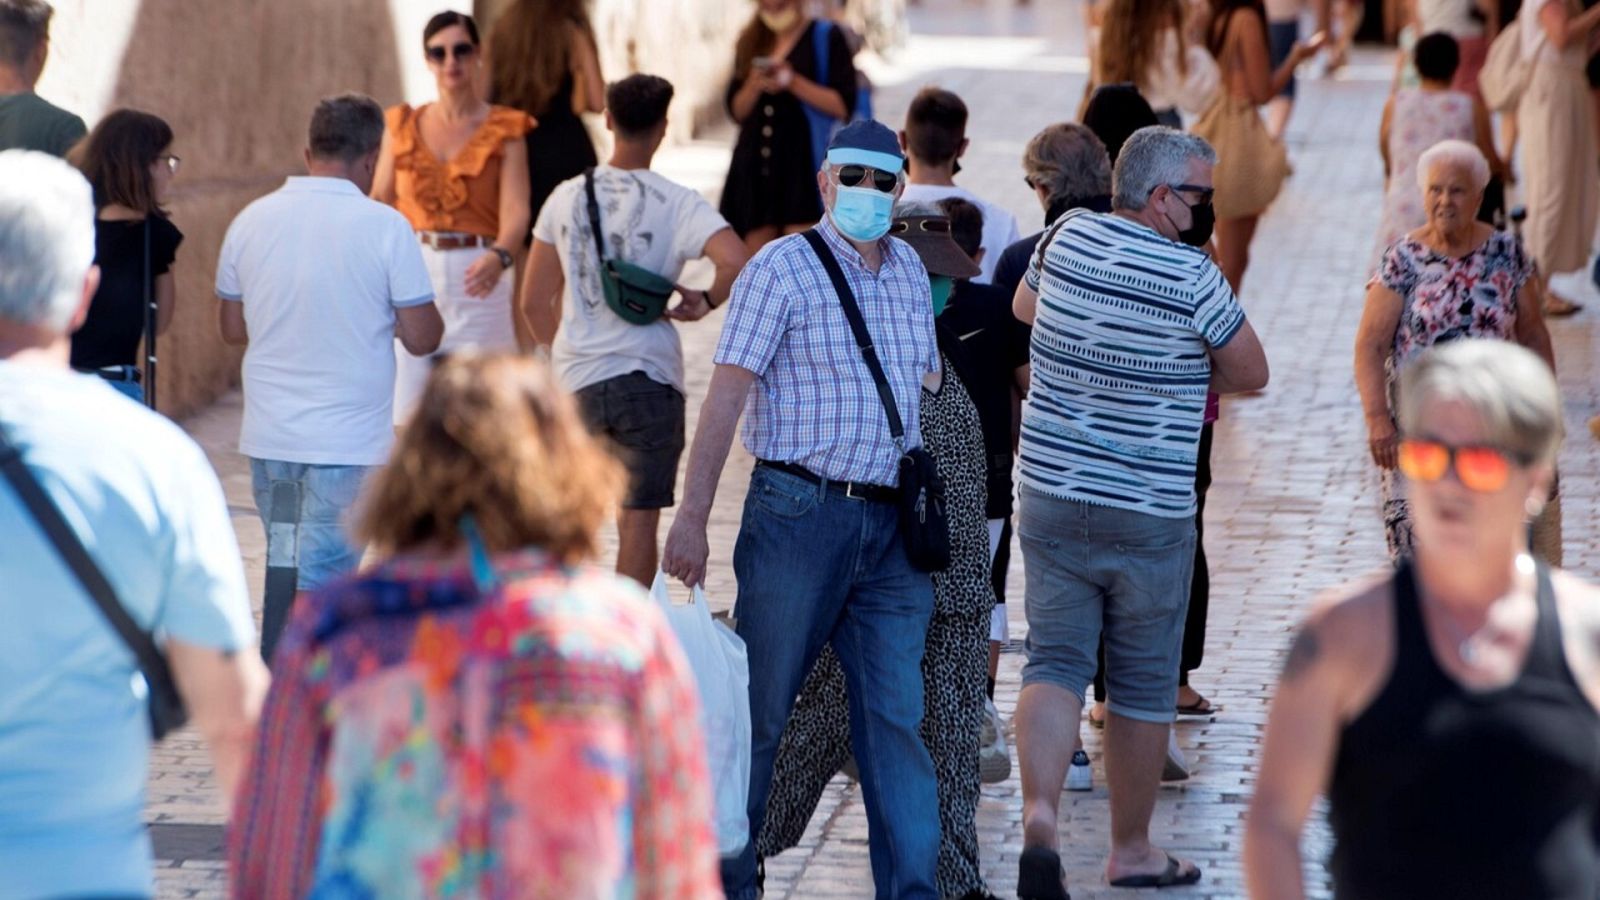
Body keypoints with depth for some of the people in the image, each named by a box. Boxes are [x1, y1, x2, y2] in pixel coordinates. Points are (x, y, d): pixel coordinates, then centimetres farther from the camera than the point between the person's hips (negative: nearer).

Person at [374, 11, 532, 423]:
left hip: (476, 278, -2)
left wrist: (499, 256, -30)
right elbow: (379, 204, 10)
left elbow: (516, 211, -9)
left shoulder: (504, 130, 3)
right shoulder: (402, 126, 12)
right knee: (405, 410, -5)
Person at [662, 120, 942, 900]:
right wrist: (692, 517, -13)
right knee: (761, 707, 3)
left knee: (896, 715, 1)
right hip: (798, 512, -5)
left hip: (889, 526, 5)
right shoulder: (783, 268, -5)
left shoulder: (909, 271, 14)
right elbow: (726, 395, -8)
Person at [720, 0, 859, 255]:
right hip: (755, 165, 5)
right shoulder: (752, 43, 15)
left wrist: (794, 83, -16)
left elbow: (843, 106, -6)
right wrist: (755, 86, -6)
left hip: (804, 161, -5)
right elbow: (737, 110, 14)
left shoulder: (826, 37, 1)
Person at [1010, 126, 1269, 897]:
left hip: (1050, 495, 4)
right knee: (1144, 684, 10)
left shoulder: (1068, 237, 0)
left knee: (1055, 660, 6)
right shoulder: (1191, 275, -14)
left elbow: (1023, 307, 21)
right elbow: (1251, 374, -3)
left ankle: (1039, 813, -17)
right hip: (1149, 510, -4)